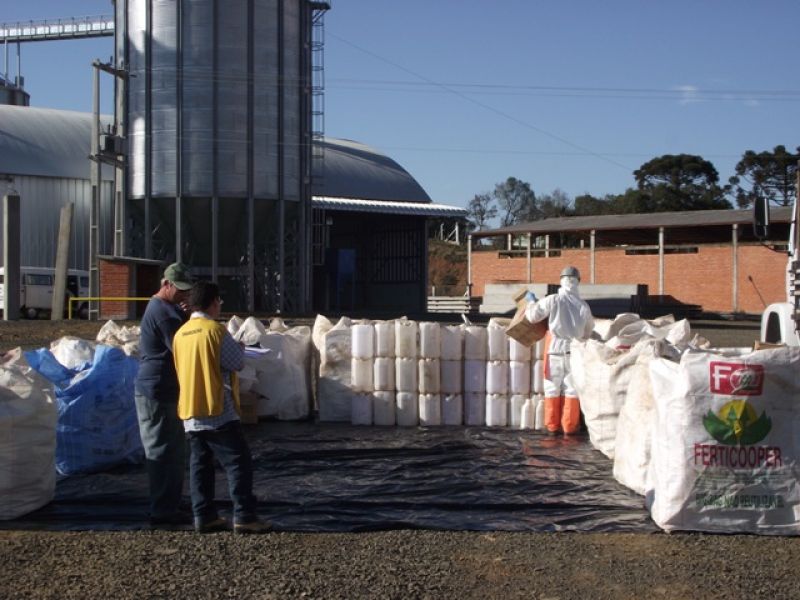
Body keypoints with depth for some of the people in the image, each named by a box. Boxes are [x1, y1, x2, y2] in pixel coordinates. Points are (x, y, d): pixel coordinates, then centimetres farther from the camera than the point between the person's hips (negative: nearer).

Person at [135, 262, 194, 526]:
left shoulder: (161, 308, 15)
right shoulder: (164, 313, -18)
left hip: (157, 392, 11)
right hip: (159, 393, -11)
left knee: (174, 452, 15)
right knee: (165, 453, -4)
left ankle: (167, 507, 22)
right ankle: (163, 511, 2)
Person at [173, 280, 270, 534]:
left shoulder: (180, 334, 10)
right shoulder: (215, 330, -12)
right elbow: (237, 363, -10)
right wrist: (239, 349, 12)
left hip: (190, 412, 7)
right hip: (218, 411, -7)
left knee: (200, 464, 12)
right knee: (238, 462, -3)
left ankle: (203, 516, 13)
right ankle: (244, 517, -5)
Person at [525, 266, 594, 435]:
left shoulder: (553, 300, -10)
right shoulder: (583, 305, -1)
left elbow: (533, 316, -7)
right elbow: (589, 330, 11)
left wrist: (531, 303, 12)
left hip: (555, 350, -1)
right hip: (574, 351, 1)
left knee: (552, 389, 8)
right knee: (571, 389, 8)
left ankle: (552, 426, 12)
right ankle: (569, 426, 10)